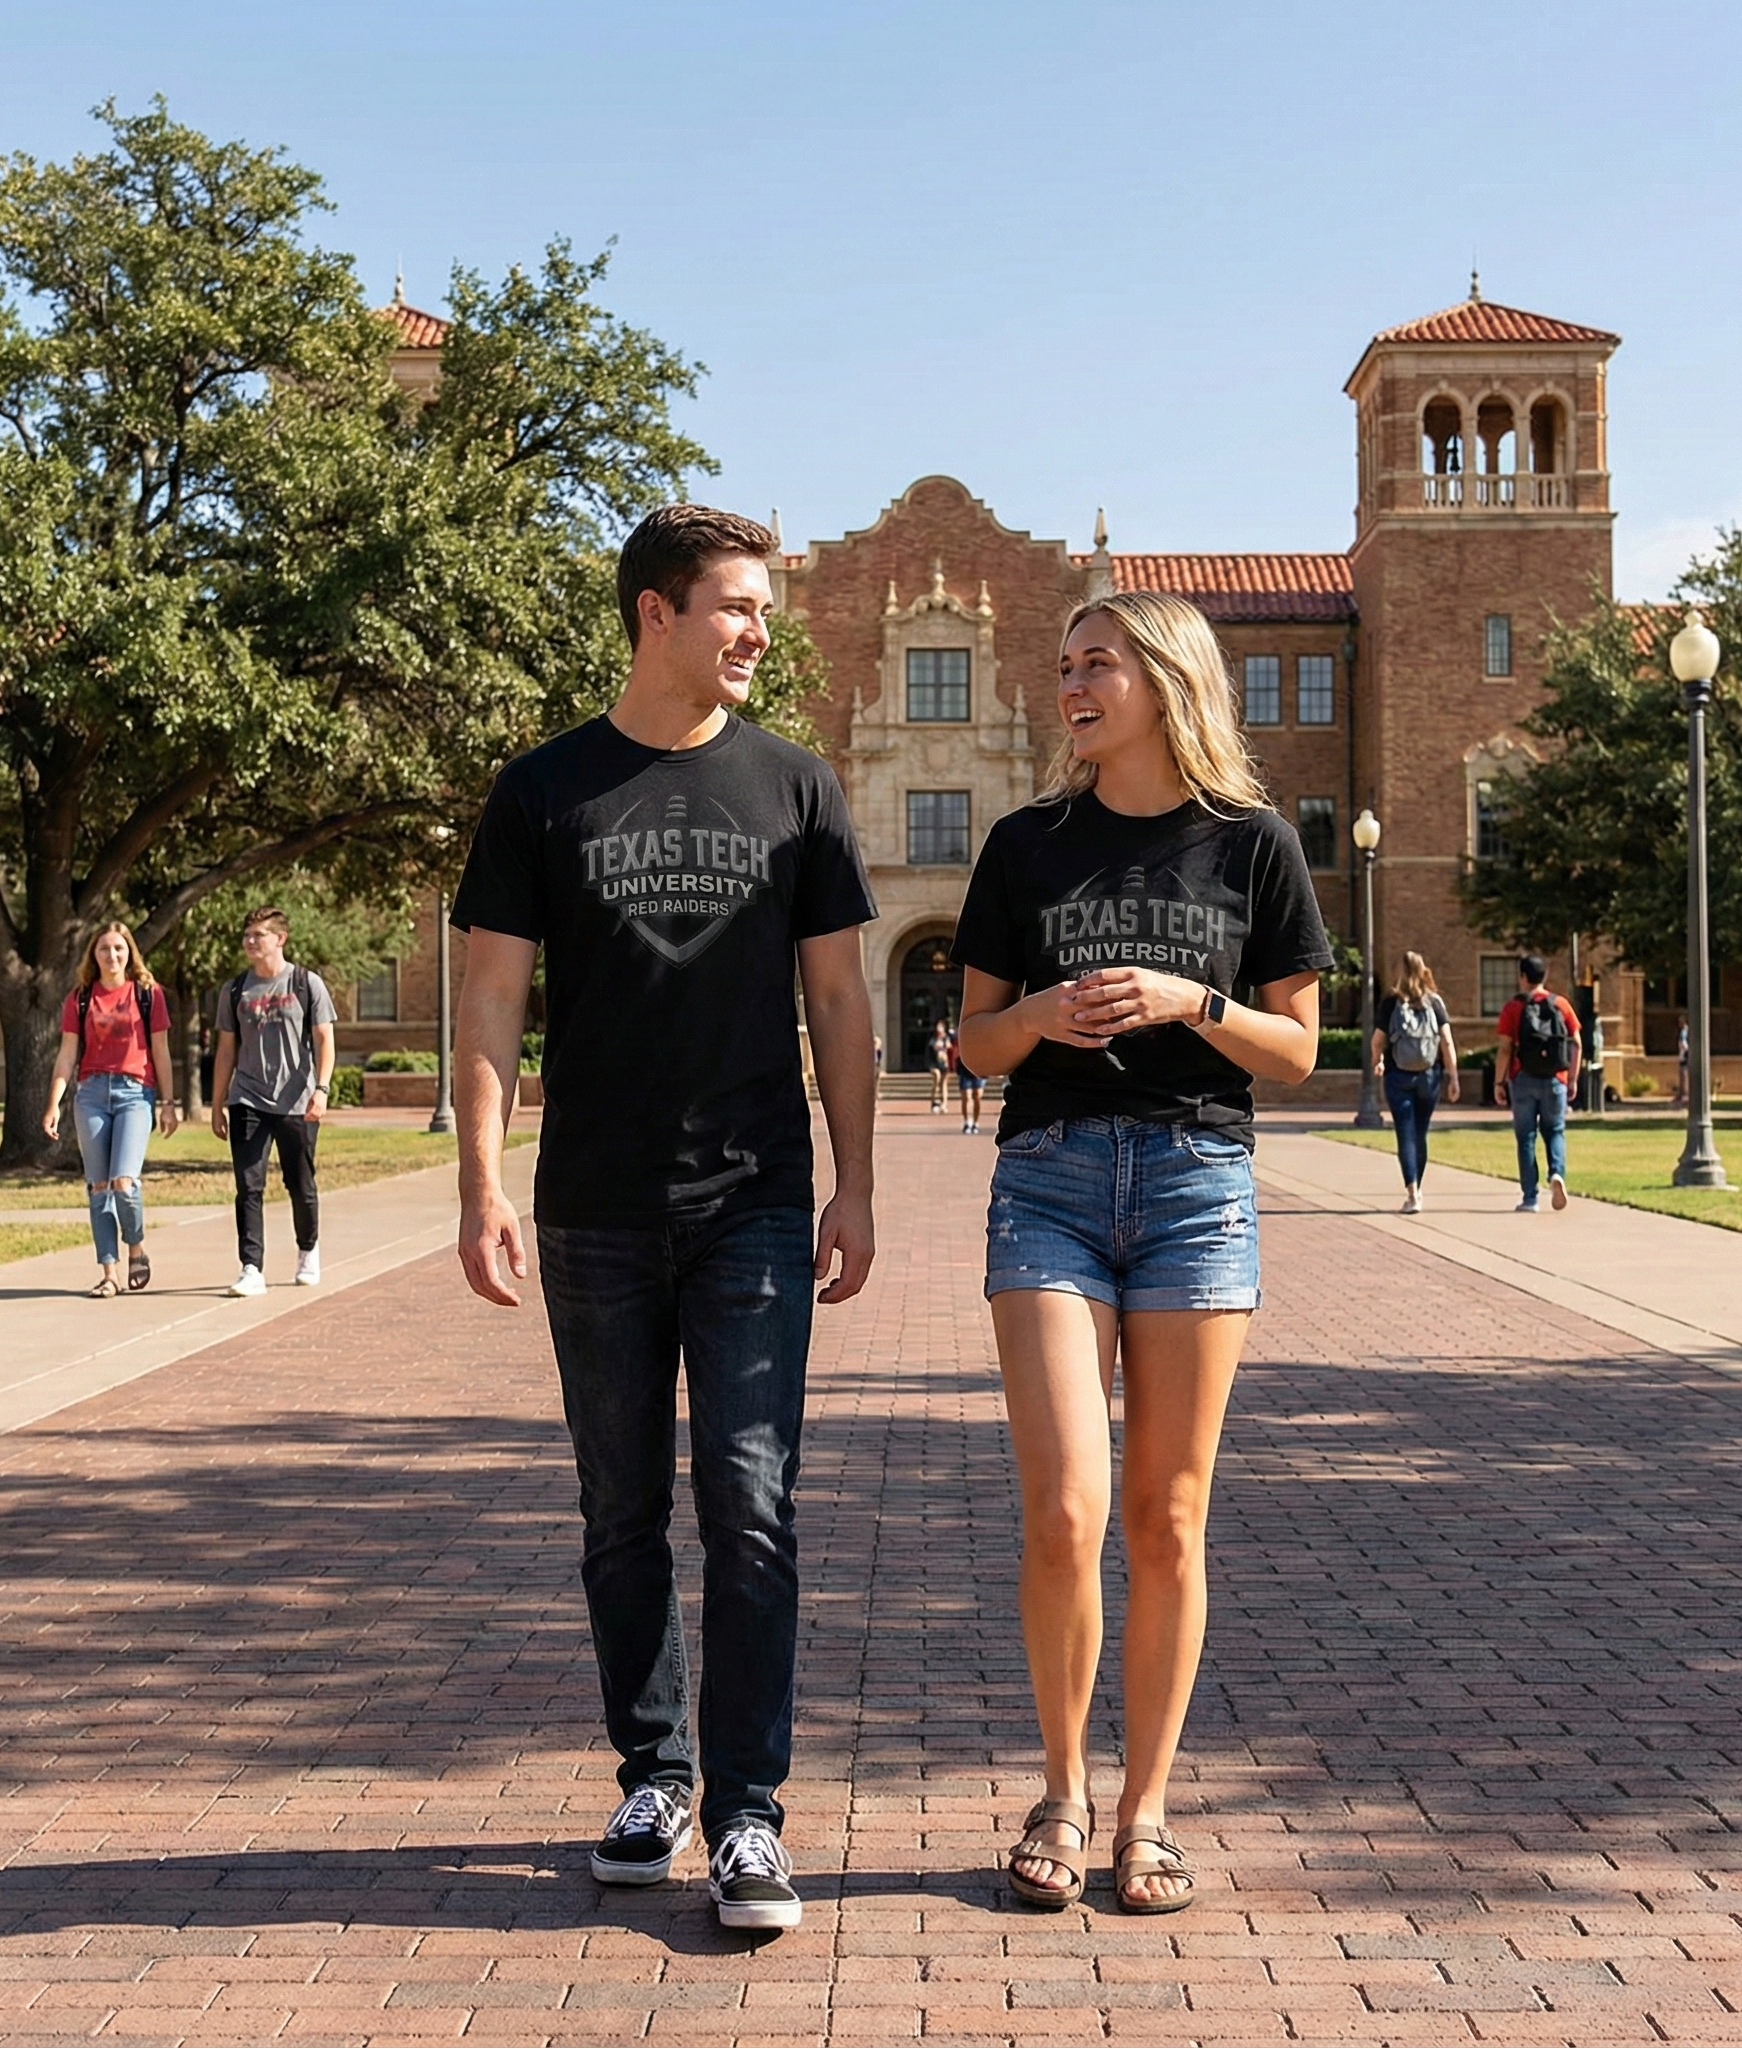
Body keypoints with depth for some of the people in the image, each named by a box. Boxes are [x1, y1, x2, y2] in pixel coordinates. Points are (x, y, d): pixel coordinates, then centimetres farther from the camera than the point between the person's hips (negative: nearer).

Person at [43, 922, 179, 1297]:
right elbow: (67, 1055, 7)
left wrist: (168, 1103, 4)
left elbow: (160, 1052, 6)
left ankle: (137, 1248, 11)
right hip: (91, 1093, 2)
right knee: (98, 1185, 3)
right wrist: (53, 1105, 0)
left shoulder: (149, 993, 4)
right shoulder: (80, 997, 8)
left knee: (124, 1181, -15)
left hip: (135, 1093, -2)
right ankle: (109, 1272, 8)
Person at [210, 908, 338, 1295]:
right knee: (248, 1187, -8)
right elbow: (226, 1050, 13)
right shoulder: (234, 991, 9)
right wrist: (217, 1106, 11)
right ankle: (252, 1270, -8)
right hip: (248, 1103, 2)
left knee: (300, 1186, 8)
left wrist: (321, 1089, -14)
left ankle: (308, 1252, 32)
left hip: (297, 1104, -2)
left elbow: (324, 1041, 0)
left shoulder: (307, 985, 1)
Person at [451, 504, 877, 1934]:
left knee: (751, 1509, -4)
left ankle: (748, 1815, 4)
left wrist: (856, 1187, 1)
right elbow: (494, 1000, 2)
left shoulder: (796, 788, 6)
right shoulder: (547, 792, 4)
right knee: (624, 1516, 10)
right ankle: (654, 1775, 25)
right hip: (597, 1217, 1)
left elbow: (838, 1001, 7)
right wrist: (483, 1187, -7)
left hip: (755, 1211, 0)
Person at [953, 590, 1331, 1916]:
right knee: (1065, 1515, -8)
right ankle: (1064, 1791, 13)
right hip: (1049, 1176, 1)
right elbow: (978, 1041, 11)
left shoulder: (1251, 844, 4)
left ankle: (1146, 1808, 18)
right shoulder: (1027, 845, 8)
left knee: (1166, 1520, 4)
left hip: (1198, 1176, 0)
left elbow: (1297, 1049, 6)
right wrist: (1041, 1016, -10)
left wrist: (1188, 1004, -11)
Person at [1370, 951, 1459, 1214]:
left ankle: (1412, 1194, -15)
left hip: (1398, 1076, -2)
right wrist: (1453, 1076, -2)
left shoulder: (1390, 1003, -4)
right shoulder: (1435, 1002, 0)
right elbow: (1447, 1042, -4)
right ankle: (1415, 1191, 25)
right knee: (1420, 1134, 15)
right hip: (1429, 1075, 2)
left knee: (1406, 1135, -3)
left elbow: (1378, 1040, 1)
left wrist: (1377, 1061, 21)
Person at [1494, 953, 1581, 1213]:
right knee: (1554, 1131, 15)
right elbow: (1576, 1044, 4)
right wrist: (1573, 1078, 12)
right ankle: (1557, 1173, -13)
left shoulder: (1513, 1008, -3)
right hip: (1555, 1080, 2)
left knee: (1526, 1136, 5)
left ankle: (1529, 1198, 4)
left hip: (1523, 1080, -2)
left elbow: (1504, 1048, -7)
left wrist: (1498, 1082, -1)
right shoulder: (1561, 1005, 5)